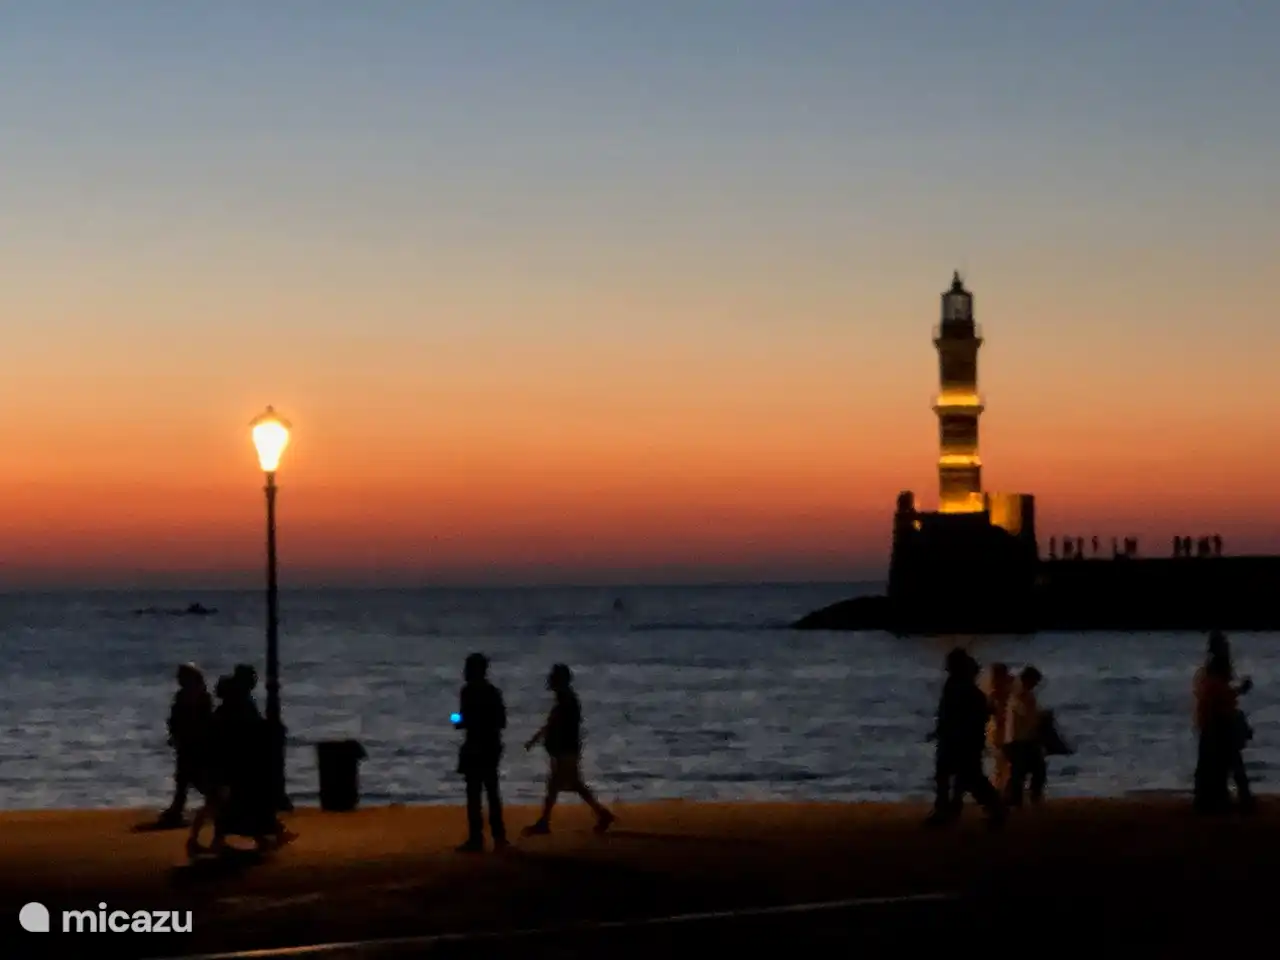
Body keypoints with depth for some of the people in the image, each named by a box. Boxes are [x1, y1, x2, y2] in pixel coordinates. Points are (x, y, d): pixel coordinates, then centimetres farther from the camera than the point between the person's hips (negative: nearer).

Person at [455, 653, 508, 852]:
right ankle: (499, 836, 16)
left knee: (474, 793, -5)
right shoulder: (493, 691, 11)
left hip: (475, 748, -8)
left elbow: (468, 721, -18)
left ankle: (476, 839, -7)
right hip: (492, 747, 8)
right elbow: (502, 721, 11)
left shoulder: (469, 691, -11)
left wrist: (459, 724, 2)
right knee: (492, 792, 14)